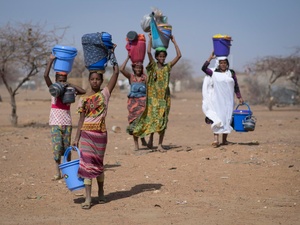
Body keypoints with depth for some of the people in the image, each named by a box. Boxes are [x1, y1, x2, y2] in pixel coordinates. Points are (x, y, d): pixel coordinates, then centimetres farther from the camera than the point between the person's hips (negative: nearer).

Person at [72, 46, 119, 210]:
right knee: (86, 163, -4)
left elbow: (116, 72, -2)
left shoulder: (105, 93, 3)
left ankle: (101, 191, 30)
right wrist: (77, 137, 1)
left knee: (98, 163, 9)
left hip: (101, 133, -1)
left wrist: (112, 53, 2)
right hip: (86, 133, 1)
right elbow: (81, 119, 7)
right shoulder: (83, 99, 6)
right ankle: (88, 198, -3)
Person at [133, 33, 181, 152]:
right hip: (153, 96, -2)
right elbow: (148, 52, -13)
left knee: (163, 120, 0)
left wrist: (173, 41, 5)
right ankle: (150, 140, 10)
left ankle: (160, 144, 2)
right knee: (153, 118, -7)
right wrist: (150, 39, -5)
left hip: (165, 97, 2)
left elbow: (179, 55, 3)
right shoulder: (153, 66, 1)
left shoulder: (168, 67, 8)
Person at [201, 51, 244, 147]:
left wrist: (239, 97, 9)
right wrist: (210, 58, -10)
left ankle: (224, 140, 13)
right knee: (217, 119, -11)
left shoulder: (231, 73, 8)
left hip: (228, 100, 3)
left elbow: (236, 86, 13)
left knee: (227, 119, 5)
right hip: (217, 99, -3)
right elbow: (204, 68, -12)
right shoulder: (214, 73, 2)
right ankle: (216, 139, -18)